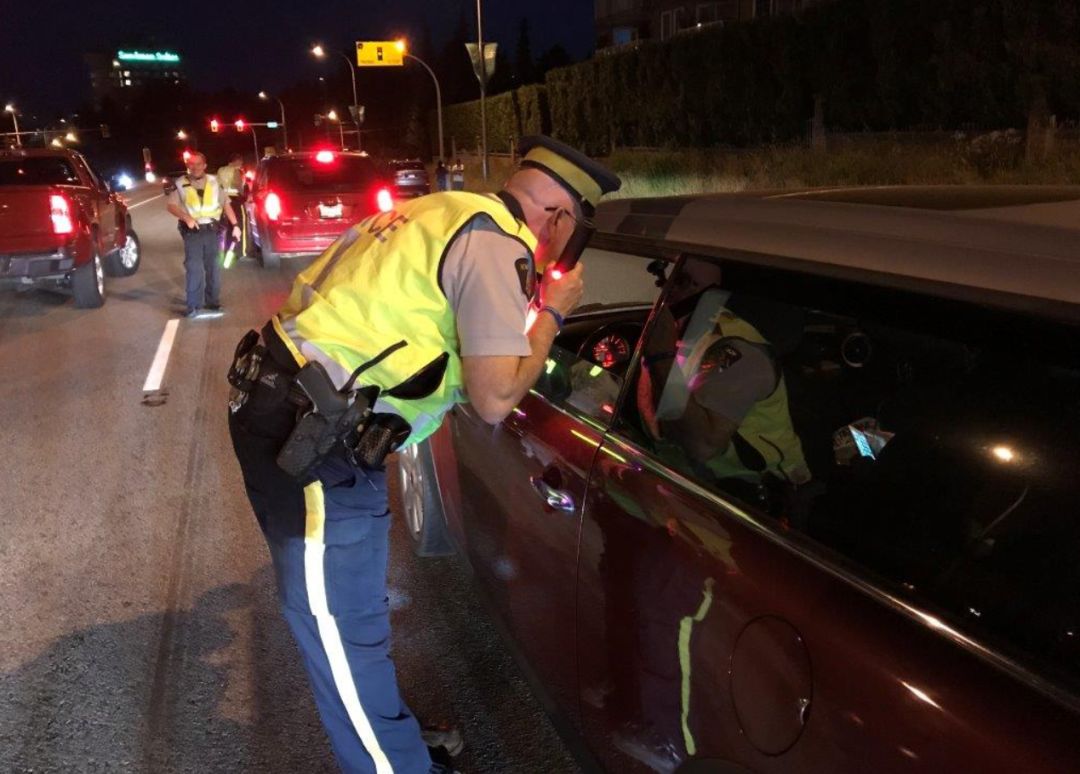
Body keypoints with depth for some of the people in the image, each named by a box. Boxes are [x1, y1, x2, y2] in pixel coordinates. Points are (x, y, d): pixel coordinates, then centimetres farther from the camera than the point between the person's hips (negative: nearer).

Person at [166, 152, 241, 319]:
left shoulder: (214, 182, 9)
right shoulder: (181, 184, 2)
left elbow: (226, 204, 10)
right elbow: (171, 205, -2)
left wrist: (235, 225, 3)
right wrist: (186, 217, -19)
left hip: (212, 230, 3)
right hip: (192, 232, -3)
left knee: (213, 268, 9)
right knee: (194, 269, -8)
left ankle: (213, 303, 20)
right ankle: (194, 308, -7)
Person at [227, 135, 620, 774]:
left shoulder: (450, 214, 14)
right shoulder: (495, 243, -13)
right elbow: (495, 398, -17)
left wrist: (530, 306, 20)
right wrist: (552, 313, -2)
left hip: (282, 408, 10)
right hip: (309, 438, -10)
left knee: (346, 617, 22)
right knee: (347, 634, 5)